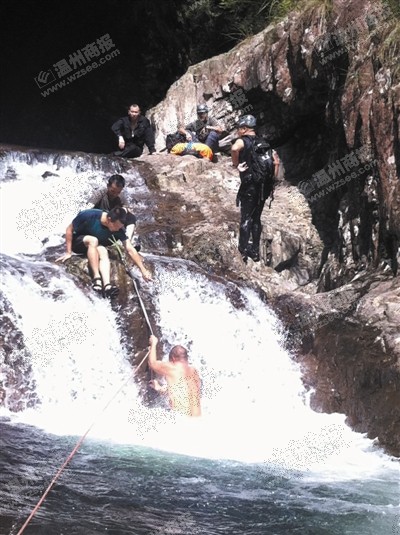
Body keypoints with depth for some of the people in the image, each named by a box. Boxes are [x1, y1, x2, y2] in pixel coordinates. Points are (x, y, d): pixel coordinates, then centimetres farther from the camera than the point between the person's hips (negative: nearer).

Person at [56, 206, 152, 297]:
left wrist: (143, 270, -26)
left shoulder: (118, 230, -20)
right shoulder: (89, 216, -29)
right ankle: (96, 278, -43)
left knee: (103, 252, -31)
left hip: (96, 246, 3)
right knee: (93, 240, -34)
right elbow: (69, 229, -16)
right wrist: (68, 252, -17)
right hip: (77, 242, -3)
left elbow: (130, 249, -19)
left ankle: (107, 285, -50)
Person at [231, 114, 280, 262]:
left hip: (249, 185, -6)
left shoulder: (242, 141, -5)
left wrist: (236, 165, -16)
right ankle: (255, 251, 16)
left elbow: (234, 149, -30)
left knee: (246, 218, -4)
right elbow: (276, 160, 13)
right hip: (263, 186, 6)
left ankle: (243, 251, -6)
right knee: (256, 218, 14)